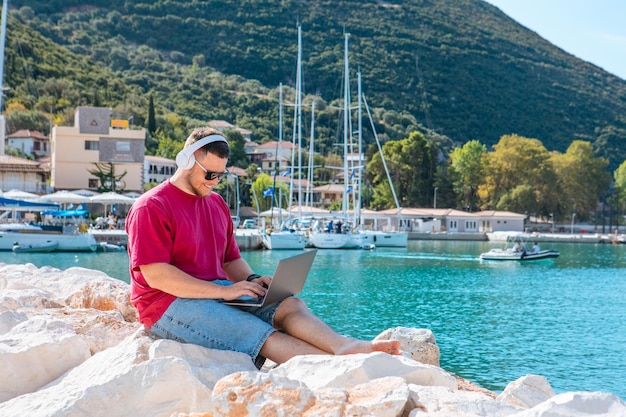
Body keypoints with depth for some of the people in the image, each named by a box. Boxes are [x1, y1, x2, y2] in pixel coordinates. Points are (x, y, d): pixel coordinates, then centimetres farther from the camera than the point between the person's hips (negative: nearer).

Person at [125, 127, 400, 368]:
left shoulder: (217, 204, 18)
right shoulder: (151, 207, -7)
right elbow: (156, 276, -16)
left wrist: (251, 280, -1)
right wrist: (223, 291, -21)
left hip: (217, 293, 7)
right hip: (169, 305, -7)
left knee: (290, 304, -19)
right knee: (261, 333, -29)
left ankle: (344, 346, -43)